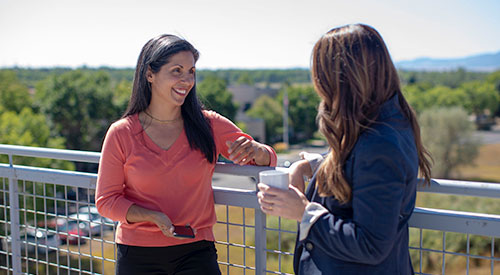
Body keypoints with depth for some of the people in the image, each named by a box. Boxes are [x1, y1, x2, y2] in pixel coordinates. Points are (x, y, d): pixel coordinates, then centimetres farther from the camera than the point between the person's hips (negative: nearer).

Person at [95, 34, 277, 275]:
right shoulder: (121, 134, -5)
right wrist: (154, 217, -17)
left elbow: (268, 159, 4)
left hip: (196, 253, 1)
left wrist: (254, 151, -20)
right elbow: (106, 201, -1)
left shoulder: (209, 125, -1)